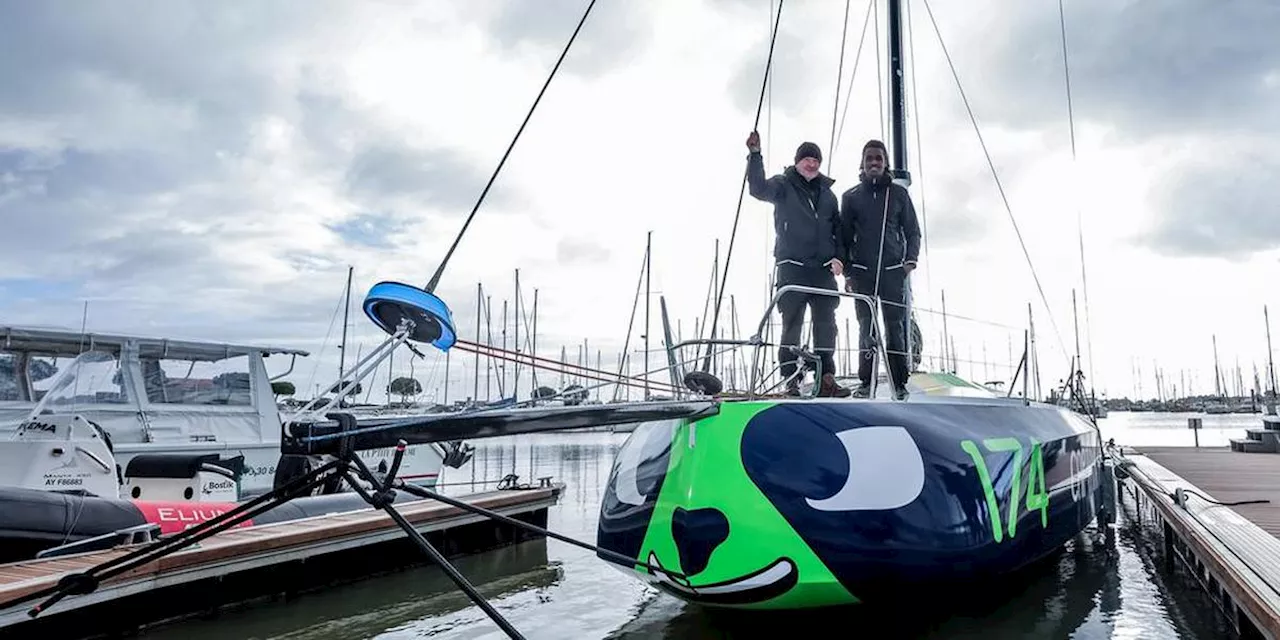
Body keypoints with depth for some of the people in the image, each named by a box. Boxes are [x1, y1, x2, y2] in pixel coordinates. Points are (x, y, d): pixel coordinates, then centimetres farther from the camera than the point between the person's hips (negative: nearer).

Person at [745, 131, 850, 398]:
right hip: (791, 268, -4)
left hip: (823, 268, 5)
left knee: (826, 323, 3)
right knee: (792, 323, -3)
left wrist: (838, 256, 4)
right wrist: (755, 154, -27)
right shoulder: (783, 185, 3)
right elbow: (758, 188, -17)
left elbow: (837, 229, 19)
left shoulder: (827, 193, 17)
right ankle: (791, 381, 0)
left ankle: (826, 379, 7)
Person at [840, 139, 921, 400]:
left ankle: (899, 383, 0)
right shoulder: (851, 197, 10)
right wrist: (847, 272, 4)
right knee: (866, 327, -1)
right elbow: (844, 237, 11)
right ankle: (865, 382, 3)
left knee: (895, 326, -4)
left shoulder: (898, 193, 10)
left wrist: (911, 259, -3)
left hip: (893, 271, 0)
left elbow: (913, 231, 12)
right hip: (862, 272, 0)